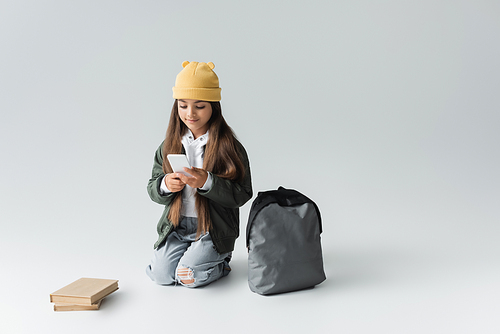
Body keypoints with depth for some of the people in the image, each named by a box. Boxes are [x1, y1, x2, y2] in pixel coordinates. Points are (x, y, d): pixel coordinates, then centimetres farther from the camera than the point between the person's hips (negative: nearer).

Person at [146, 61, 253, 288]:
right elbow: (152, 189, 6)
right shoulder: (170, 144, 3)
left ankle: (221, 260, 14)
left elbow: (242, 194, -12)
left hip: (214, 228, -4)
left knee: (188, 277, -17)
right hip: (177, 226, 4)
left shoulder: (229, 147, -10)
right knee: (161, 275, -10)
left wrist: (207, 182, -27)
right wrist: (165, 185, -19)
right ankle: (192, 253, 21)